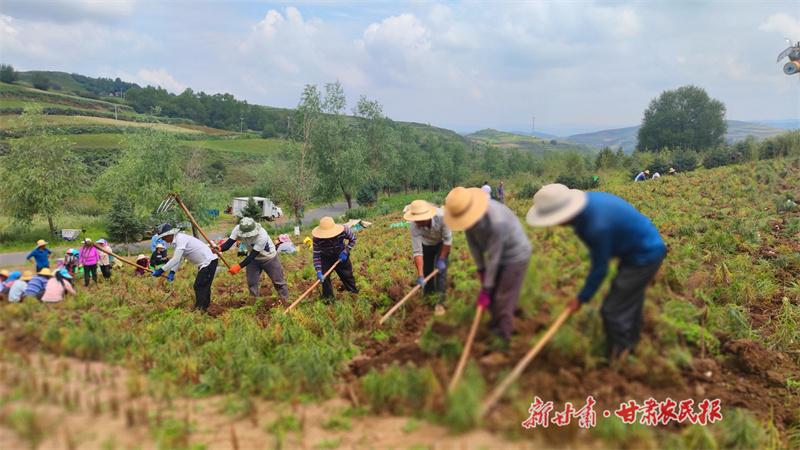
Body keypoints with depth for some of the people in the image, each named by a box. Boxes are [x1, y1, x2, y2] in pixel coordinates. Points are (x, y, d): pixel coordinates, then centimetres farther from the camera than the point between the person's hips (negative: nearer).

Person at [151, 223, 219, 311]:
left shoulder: (181, 239, -20)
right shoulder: (176, 241, 11)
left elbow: (176, 259, -25)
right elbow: (177, 260, 9)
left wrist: (161, 270, -22)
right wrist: (172, 272, -6)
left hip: (209, 261, -11)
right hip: (203, 263, 11)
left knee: (199, 286, -11)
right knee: (204, 286, 18)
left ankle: (199, 309, -8)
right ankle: (205, 306, 28)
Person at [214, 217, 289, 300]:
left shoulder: (262, 236, -40)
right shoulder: (237, 229, -26)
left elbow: (252, 255, -37)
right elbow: (228, 244, -29)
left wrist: (238, 267, -44)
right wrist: (219, 249, -52)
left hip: (269, 258, -4)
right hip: (253, 259, 4)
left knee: (278, 281, 7)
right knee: (251, 282, 6)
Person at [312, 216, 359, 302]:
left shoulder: (343, 231, -35)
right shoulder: (317, 239, -35)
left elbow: (353, 239, -13)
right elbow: (316, 256, -27)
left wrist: (345, 251, -23)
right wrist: (319, 272, -37)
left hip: (341, 256, 1)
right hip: (326, 257, -1)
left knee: (347, 275, 12)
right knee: (324, 276, -11)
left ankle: (354, 293, 36)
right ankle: (328, 299, 9)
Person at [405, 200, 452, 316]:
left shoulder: (442, 216, -41)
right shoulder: (413, 226, -36)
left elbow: (448, 239, -24)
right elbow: (417, 251, -32)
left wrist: (442, 259, -21)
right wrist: (420, 276, -36)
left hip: (442, 242, -1)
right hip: (426, 244, 2)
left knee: (441, 269, -13)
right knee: (426, 271, 3)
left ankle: (440, 302, -10)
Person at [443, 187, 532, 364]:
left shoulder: (496, 221, -38)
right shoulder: (466, 211, -15)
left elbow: (494, 257, -30)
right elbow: (472, 242, -2)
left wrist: (486, 289, -22)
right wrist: (481, 269, -1)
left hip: (515, 256, -8)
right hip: (498, 256, 8)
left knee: (503, 303, -8)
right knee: (492, 301, 11)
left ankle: (501, 350, 1)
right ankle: (498, 338, 28)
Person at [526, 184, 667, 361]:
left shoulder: (597, 226, -36)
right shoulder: (585, 200, -11)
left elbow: (600, 268, -22)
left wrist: (581, 298, -9)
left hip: (644, 258, -9)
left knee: (613, 310, -1)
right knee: (630, 299, 28)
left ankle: (618, 357, 18)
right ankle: (631, 340, 50)